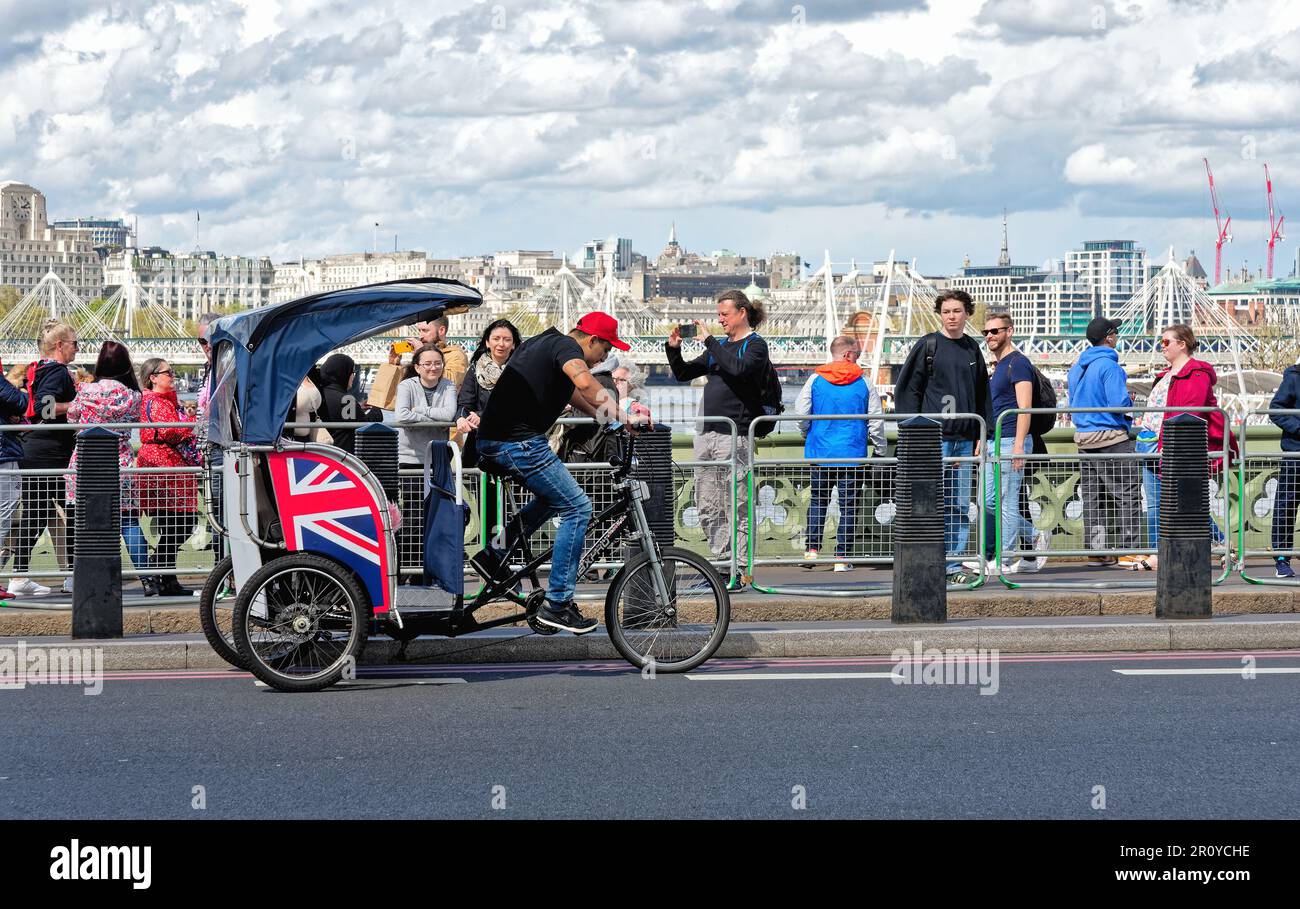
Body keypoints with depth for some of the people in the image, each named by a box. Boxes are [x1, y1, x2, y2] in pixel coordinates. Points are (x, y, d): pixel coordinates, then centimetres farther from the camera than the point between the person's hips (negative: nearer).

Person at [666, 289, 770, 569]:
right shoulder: (720, 346, 20)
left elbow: (738, 368, -22)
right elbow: (683, 374, 23)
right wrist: (673, 348, 7)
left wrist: (709, 340, -16)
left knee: (735, 509, -8)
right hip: (706, 434, 8)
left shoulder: (755, 345, -1)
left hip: (734, 435, -8)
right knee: (707, 510, 8)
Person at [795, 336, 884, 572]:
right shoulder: (863, 383, -2)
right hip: (852, 454, -1)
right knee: (848, 504, 4)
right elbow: (876, 421, 0)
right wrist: (880, 451, 12)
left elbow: (801, 413, -1)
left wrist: (808, 434, 19)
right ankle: (842, 557, 2)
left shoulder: (815, 380, -1)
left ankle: (812, 548, 7)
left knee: (818, 500, 15)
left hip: (820, 453, 1)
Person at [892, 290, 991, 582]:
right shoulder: (927, 346, -1)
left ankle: (953, 563, 10)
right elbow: (907, 390, -2)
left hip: (964, 440, 5)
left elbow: (982, 396, 19)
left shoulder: (972, 349, 14)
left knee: (960, 507, 5)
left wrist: (982, 435, 11)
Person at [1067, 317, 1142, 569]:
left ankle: (1095, 550, 11)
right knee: (1128, 496, -4)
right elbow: (1119, 403, -20)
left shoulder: (1076, 368, 13)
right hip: (1111, 437, -8)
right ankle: (1127, 550, -7)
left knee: (1093, 498, 11)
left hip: (1083, 437, 8)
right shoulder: (1109, 366, -14)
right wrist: (1130, 400, 0)